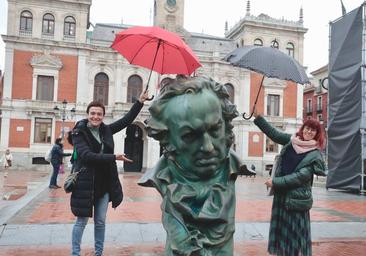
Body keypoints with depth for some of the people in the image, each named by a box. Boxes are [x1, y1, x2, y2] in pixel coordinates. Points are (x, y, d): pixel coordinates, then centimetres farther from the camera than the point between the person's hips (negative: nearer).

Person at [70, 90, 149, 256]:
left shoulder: (106, 130, 6)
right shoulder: (79, 133, -9)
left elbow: (126, 120, 10)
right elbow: (87, 155, -22)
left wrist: (140, 102, 5)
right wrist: (114, 157, -26)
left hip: (104, 184, 5)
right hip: (86, 183, -5)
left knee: (100, 222, 14)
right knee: (81, 221, 6)